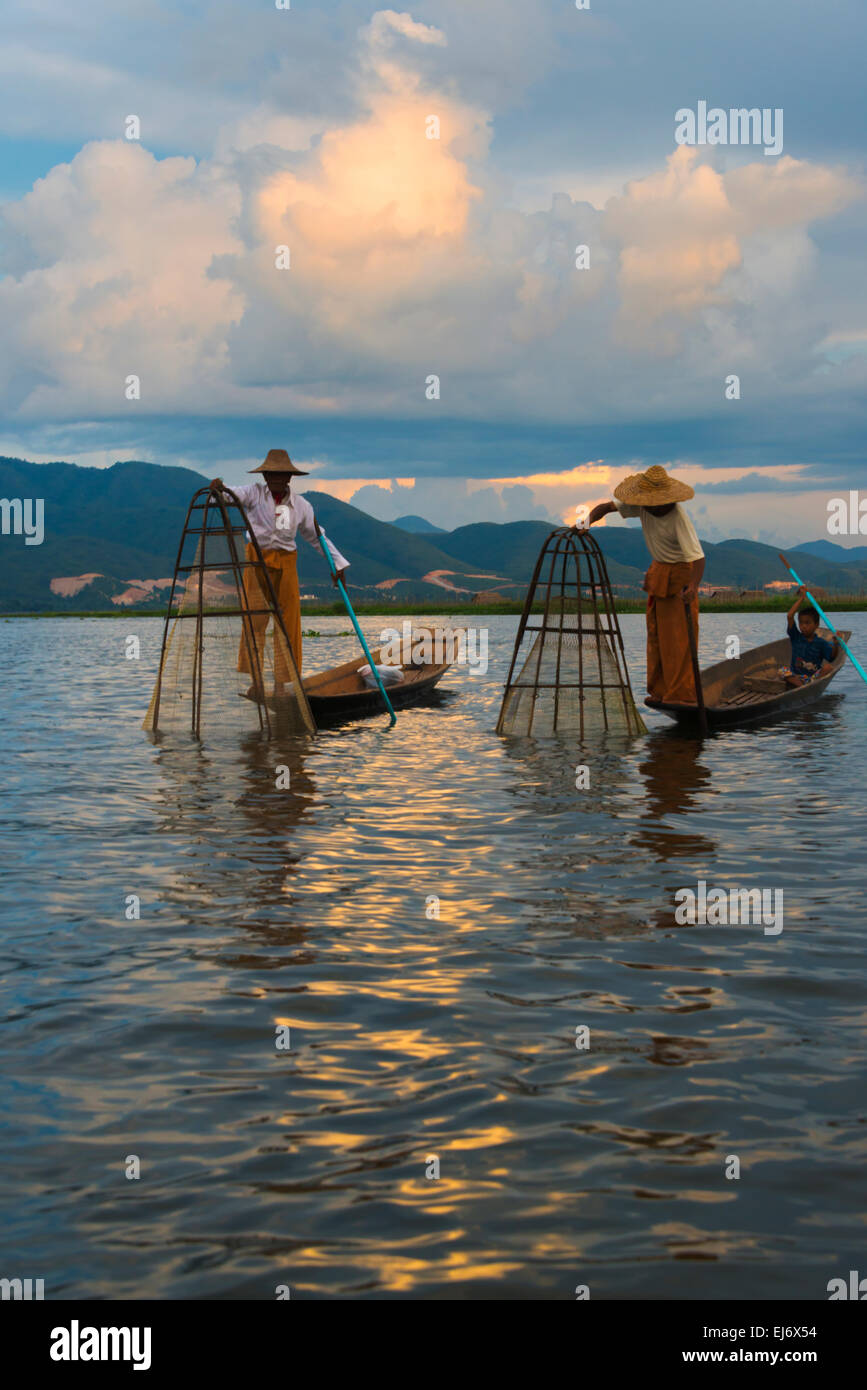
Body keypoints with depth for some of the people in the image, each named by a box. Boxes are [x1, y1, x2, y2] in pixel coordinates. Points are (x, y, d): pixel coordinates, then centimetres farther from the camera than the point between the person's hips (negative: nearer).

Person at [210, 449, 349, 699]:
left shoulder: (300, 506, 6)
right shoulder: (255, 493, 0)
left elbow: (318, 537, 12)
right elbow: (234, 495, -19)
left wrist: (338, 564, 7)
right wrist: (220, 487, -42)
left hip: (286, 564, 2)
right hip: (257, 561, -2)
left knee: (287, 622, 1)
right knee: (256, 620, -11)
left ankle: (280, 684, 7)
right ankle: (256, 681, -11)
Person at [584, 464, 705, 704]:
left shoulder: (678, 518, -28)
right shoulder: (642, 506, -9)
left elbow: (697, 558, -35)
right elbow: (607, 506, 0)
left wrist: (693, 586, -51)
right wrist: (587, 521, -19)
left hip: (679, 577, -8)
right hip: (658, 574, 8)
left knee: (677, 636, -8)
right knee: (657, 634, 9)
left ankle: (683, 695, -5)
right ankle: (662, 691, 15)